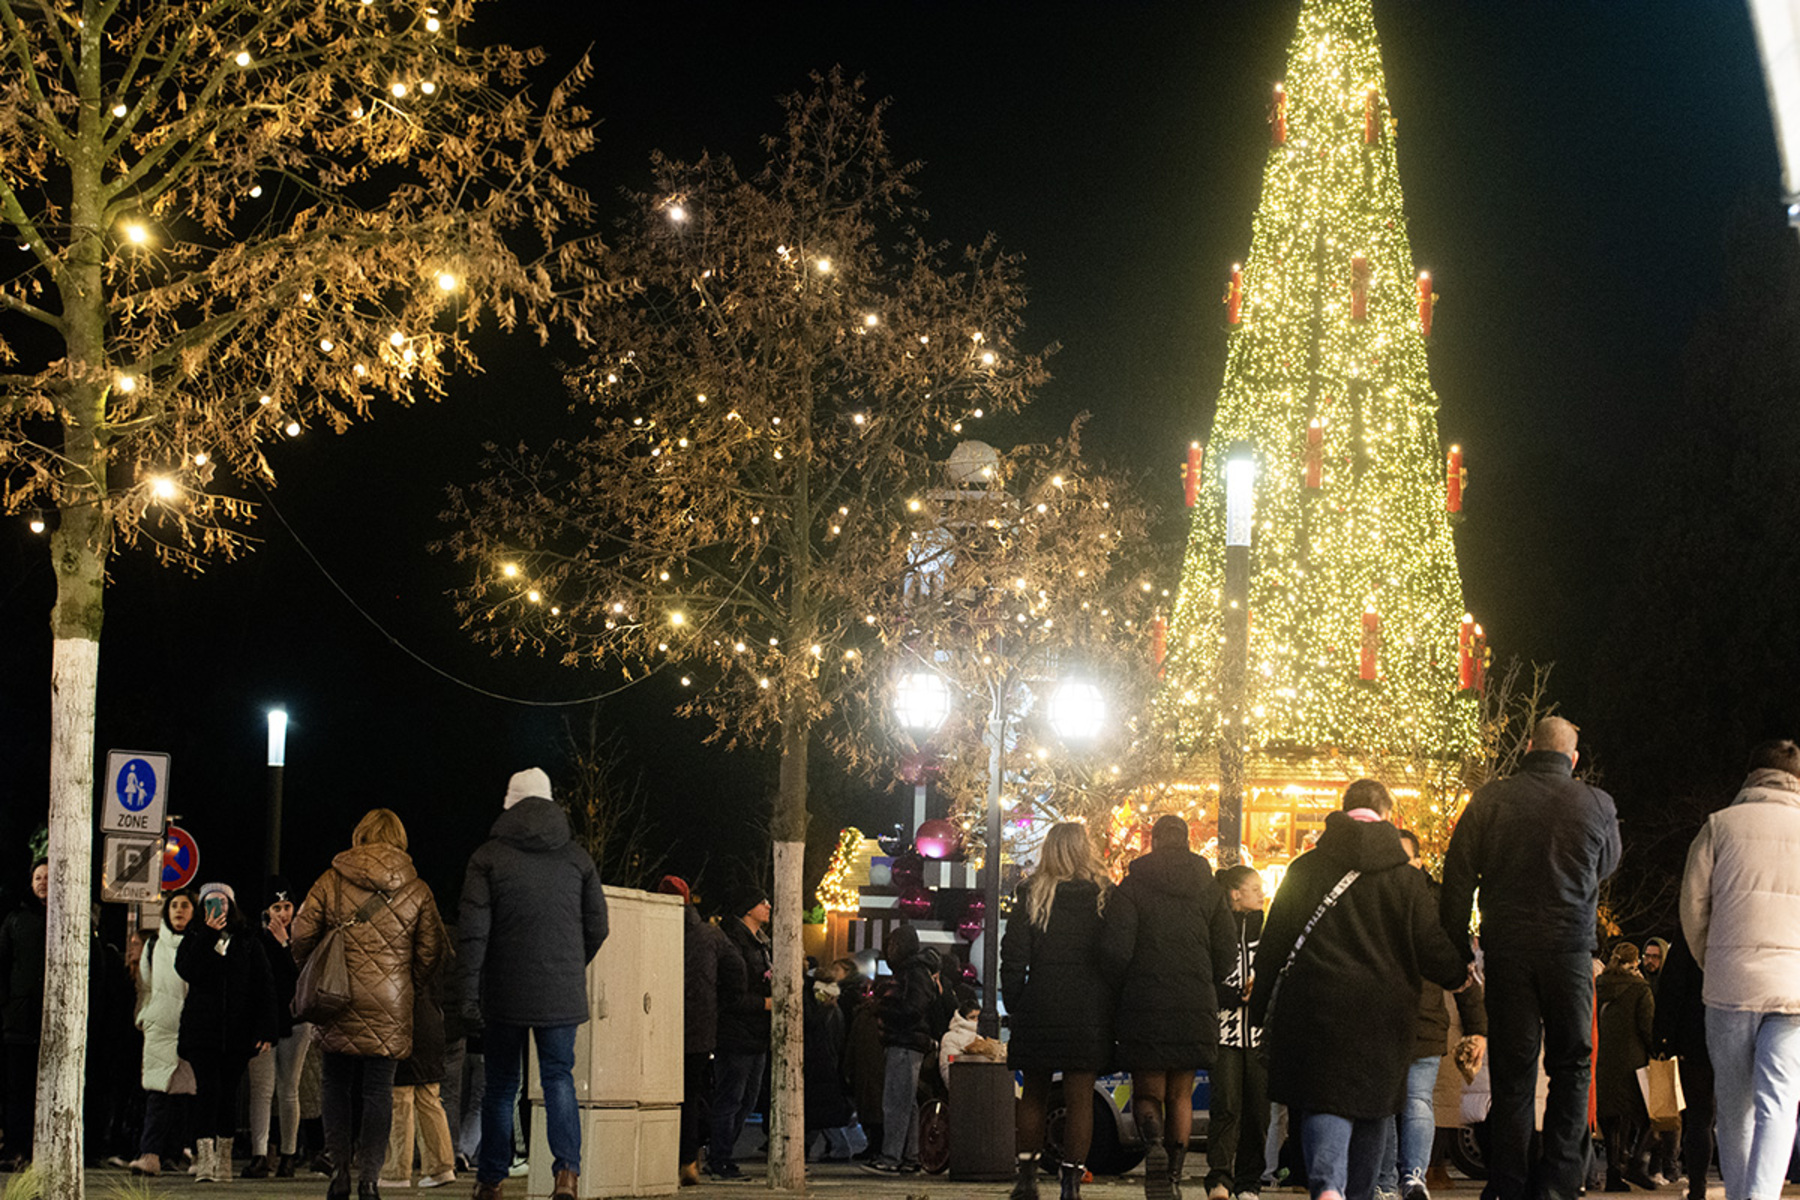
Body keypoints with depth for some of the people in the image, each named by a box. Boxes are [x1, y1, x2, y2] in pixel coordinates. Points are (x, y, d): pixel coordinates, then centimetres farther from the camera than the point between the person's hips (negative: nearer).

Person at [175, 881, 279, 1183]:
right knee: (208, 1089, -12)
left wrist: (266, 1030, -2)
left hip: (237, 1031, 1)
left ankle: (223, 1161, 14)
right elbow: (187, 971, -9)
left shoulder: (248, 942, 10)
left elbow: (265, 986, 7)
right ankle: (205, 1161, -18)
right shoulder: (194, 938, 10)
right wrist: (208, 935, -13)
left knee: (228, 1092, 5)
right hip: (202, 1029, -1)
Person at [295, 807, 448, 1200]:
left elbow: (302, 936, 0)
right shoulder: (417, 891, 2)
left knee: (336, 1086, 11)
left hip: (338, 1003, 0)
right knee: (379, 1090, 4)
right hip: (390, 1006, 0)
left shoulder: (330, 882, 0)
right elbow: (430, 951, 3)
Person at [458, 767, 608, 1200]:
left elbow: (474, 927, -7)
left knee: (500, 1084, 8)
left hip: (505, 991, -1)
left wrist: (470, 989, -7)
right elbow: (597, 926, 9)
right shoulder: (576, 857, 6)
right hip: (562, 993, 1)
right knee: (559, 1077, 5)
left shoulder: (489, 856, -1)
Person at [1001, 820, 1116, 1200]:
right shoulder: (1106, 897, -2)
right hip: (1090, 1009, -1)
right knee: (1080, 1097, 2)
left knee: (1034, 1094, 14)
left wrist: (1014, 1003, 6)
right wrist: (1112, 1004, 6)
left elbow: (1013, 954, -3)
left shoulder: (1032, 894, -2)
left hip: (1039, 1009, 1)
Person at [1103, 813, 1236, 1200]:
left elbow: (1116, 950, -10)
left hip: (1144, 1006, -2)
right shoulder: (1210, 890, 7)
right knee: (1181, 1095, 14)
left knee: (1147, 1092, 5)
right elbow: (1226, 952, 5)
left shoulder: (1132, 887, -3)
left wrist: (1119, 992, 7)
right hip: (1195, 1006, 3)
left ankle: (1154, 1145, -25)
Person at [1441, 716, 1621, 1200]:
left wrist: (1458, 948, 7)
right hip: (1569, 950, -1)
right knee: (1570, 1067, 8)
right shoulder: (1596, 805, -1)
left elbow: (1457, 876, 1)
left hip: (1506, 951, 1)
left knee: (1511, 1072, 6)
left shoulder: (1489, 800, 0)